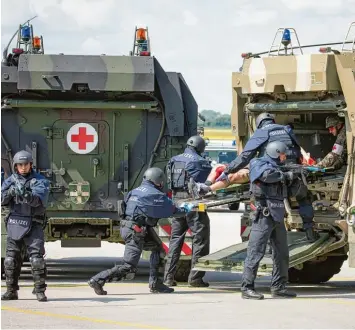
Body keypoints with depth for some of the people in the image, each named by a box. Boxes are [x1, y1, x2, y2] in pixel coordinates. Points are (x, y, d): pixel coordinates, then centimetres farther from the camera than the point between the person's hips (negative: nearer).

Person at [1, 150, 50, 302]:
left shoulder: (40, 181, -3)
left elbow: (38, 199, -20)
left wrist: (25, 195, -40)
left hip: (33, 225, -3)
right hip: (15, 223, 3)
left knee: (37, 258, -10)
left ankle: (40, 291, -7)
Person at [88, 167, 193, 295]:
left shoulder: (135, 191, 17)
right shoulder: (155, 195, -8)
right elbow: (173, 211, 1)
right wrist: (186, 210, 22)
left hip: (125, 227, 9)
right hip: (135, 231, -9)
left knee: (157, 248, 20)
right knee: (129, 267, -7)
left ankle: (155, 284, 20)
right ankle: (97, 280, -11)